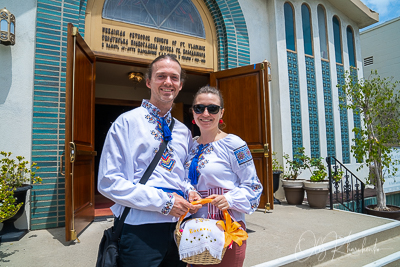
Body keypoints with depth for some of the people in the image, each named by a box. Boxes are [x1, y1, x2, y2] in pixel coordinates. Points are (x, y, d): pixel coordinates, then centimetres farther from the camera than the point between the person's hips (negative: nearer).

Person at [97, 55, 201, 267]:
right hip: (140, 229, -5)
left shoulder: (184, 132, 10)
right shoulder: (127, 122, -6)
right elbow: (108, 182, -13)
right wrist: (162, 201, -17)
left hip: (178, 229, 6)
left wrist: (189, 192, -3)